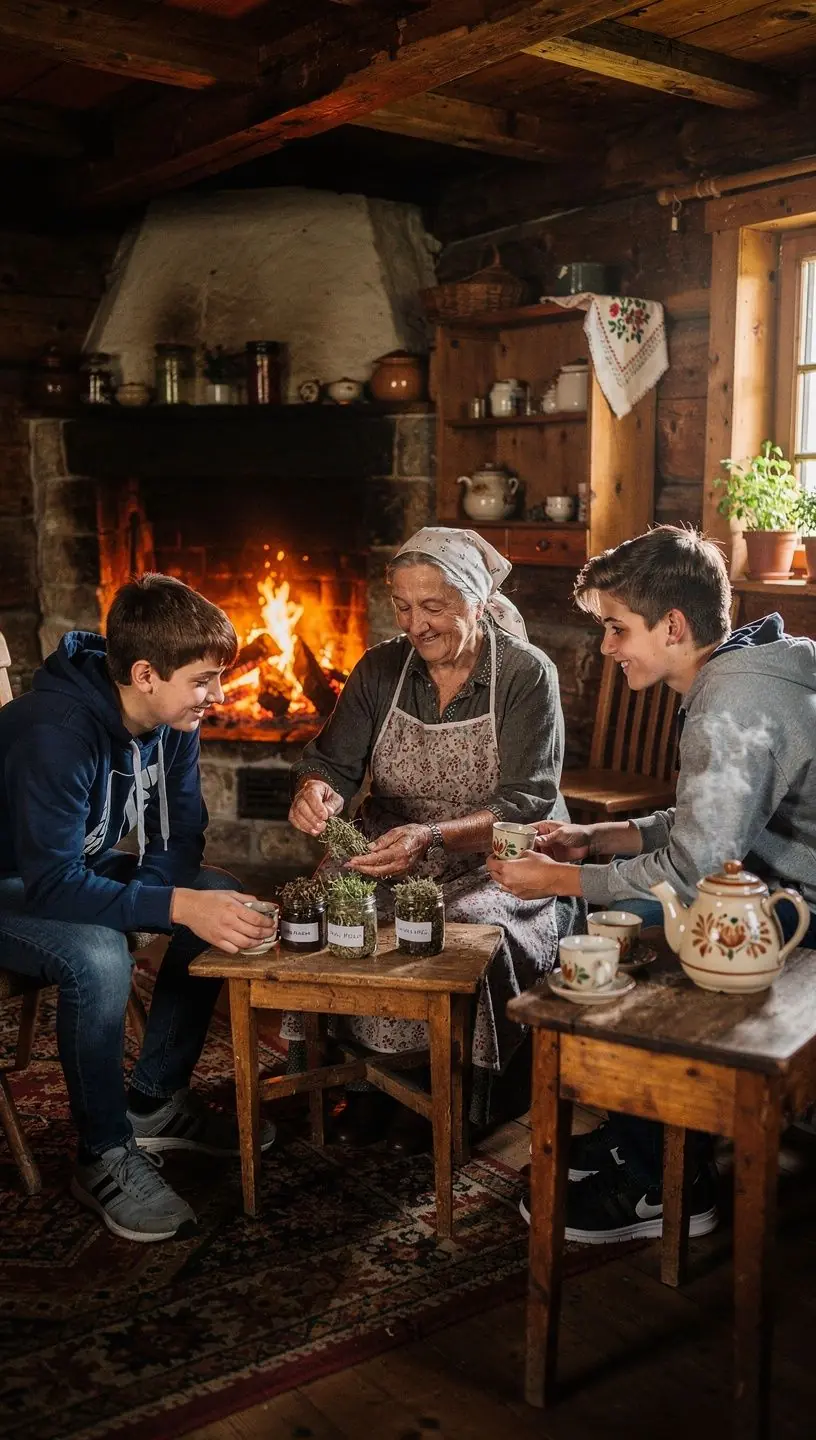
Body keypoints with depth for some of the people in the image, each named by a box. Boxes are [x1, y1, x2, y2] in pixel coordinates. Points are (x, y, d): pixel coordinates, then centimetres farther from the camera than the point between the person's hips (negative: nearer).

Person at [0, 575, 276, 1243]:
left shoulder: (170, 720, -8)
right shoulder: (54, 733, -33)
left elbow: (181, 838, -3)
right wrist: (177, 905, -45)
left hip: (80, 868, 8)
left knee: (225, 897, -8)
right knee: (98, 957, -36)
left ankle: (154, 1100, 4)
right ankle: (105, 1156, -13)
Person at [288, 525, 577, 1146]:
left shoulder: (527, 674, -10)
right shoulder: (382, 668, 4)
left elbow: (527, 804, -19)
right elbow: (332, 763, 2)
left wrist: (433, 837, -37)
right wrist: (316, 791, -24)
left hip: (498, 862, -3)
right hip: (391, 860, 4)